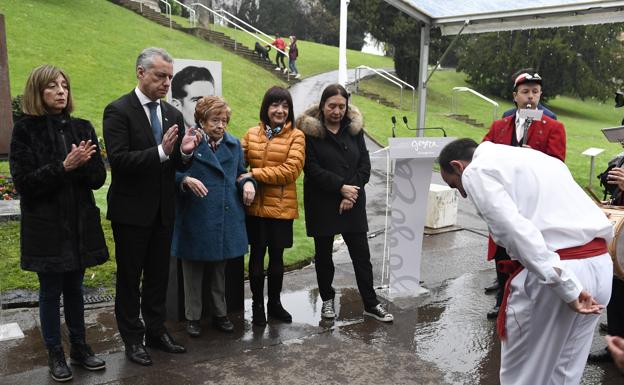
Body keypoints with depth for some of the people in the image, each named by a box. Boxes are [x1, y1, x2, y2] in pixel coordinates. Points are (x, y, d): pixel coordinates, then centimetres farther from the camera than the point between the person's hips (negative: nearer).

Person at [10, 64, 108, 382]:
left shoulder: (82, 128, 3)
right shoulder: (25, 130, -6)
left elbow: (99, 177, 1)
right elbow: (24, 182, -11)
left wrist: (83, 164, -20)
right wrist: (64, 167, -22)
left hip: (80, 222, 3)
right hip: (45, 225, -3)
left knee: (74, 288, 15)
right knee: (51, 290, 8)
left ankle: (79, 347, 29)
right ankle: (55, 355, 23)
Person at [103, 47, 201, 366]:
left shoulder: (173, 114, 6)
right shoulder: (118, 110, -11)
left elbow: (177, 164, 7)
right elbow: (118, 160, -21)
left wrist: (185, 151, -15)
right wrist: (160, 152, -31)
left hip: (163, 211, 6)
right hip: (131, 211, -5)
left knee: (158, 275, 16)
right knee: (129, 278, 9)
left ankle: (156, 331, 32)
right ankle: (132, 339, 24)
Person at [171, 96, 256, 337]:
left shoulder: (234, 144, 10)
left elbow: (240, 173, 18)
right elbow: (172, 174, -6)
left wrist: (248, 183, -4)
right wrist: (186, 180, -26)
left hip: (226, 221, 4)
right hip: (195, 220, -4)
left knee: (219, 271, 17)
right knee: (193, 272, 9)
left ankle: (219, 314, 31)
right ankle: (193, 317, 24)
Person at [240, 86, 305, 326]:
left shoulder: (296, 136, -4)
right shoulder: (251, 134, 5)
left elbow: (291, 170, -14)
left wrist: (255, 174, -16)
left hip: (281, 207, -1)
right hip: (256, 206, 1)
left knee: (276, 257, 12)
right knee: (257, 255, 8)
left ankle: (274, 303, 30)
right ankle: (257, 305, 25)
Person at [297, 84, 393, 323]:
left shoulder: (354, 128, 5)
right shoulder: (310, 131, -7)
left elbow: (365, 164, 2)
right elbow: (312, 169, -13)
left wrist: (353, 191, -11)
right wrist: (341, 187, -17)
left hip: (353, 204, 3)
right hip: (322, 204, -2)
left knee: (361, 255, 6)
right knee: (323, 254, 11)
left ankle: (371, 304, 18)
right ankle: (327, 299, 30)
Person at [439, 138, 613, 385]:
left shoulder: (476, 171, 0)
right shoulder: (532, 156, 26)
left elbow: (516, 230, -17)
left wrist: (565, 287, -17)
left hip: (552, 270, -8)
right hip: (600, 263, 8)